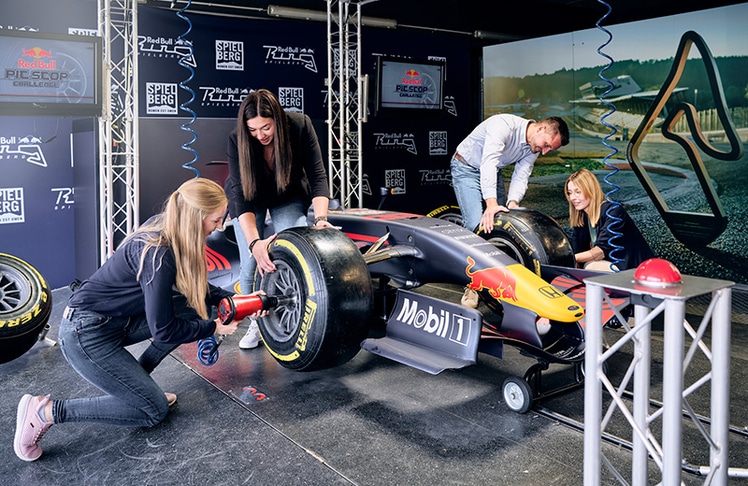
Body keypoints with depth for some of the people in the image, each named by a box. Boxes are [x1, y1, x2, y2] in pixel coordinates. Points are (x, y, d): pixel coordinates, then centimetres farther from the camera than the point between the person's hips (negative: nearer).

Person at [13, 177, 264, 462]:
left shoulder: (166, 226, -4)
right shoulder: (158, 254, -30)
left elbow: (194, 287, 11)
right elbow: (164, 331, -23)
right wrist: (214, 327, -11)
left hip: (117, 318, 9)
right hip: (86, 333, -9)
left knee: (192, 309, -2)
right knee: (155, 410, -3)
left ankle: (134, 380, 10)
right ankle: (45, 411, 0)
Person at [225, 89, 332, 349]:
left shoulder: (300, 126, -29)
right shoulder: (237, 141, -30)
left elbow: (317, 175, -27)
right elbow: (241, 196, -34)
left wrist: (321, 218, -43)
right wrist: (254, 242, -48)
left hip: (288, 197, 0)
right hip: (249, 200, 0)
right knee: (251, 262, -12)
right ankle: (255, 323, 8)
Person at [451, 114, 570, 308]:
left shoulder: (533, 148, -7)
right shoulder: (504, 125, -32)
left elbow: (521, 177, -12)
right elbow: (488, 164, -42)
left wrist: (512, 202, -34)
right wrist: (491, 203, -52)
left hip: (493, 172, 8)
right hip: (466, 168, -7)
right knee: (477, 224, -20)